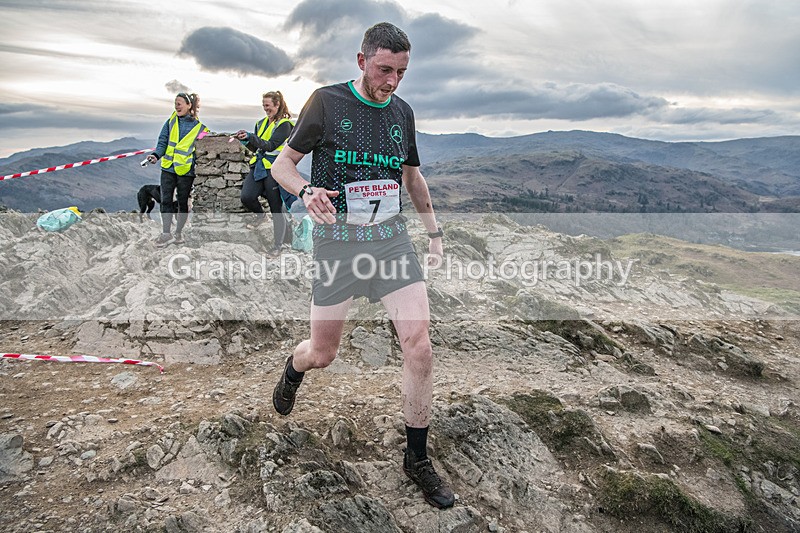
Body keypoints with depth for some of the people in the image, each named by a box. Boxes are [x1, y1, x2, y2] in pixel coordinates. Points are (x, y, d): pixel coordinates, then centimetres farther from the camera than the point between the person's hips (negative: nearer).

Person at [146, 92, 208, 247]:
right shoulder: (171, 121, 7)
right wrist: (156, 155, -10)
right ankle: (166, 233, 3)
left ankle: (179, 232, 20)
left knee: (183, 202, 7)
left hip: (186, 170, -2)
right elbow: (163, 142, 8)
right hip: (168, 167, 2)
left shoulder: (199, 126, 0)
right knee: (166, 200, -2)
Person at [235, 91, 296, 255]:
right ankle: (260, 215, 18)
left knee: (276, 208, 1)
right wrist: (245, 140, 1)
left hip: (274, 169, -6)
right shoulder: (262, 123, 16)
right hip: (258, 167, 6)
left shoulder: (284, 125, -5)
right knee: (246, 197, -16)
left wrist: (251, 137, -28)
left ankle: (278, 244, 13)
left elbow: (271, 145, -18)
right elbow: (255, 148, 20)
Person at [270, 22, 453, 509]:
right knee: (322, 354, 6)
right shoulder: (327, 101, -2)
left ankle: (418, 459, 9)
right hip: (338, 238, -3)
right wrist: (306, 191, -21)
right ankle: (292, 372, 47)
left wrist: (434, 230, 23)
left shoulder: (402, 111, 10)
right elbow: (283, 164, 1)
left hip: (392, 236, 3)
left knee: (420, 346, -10)